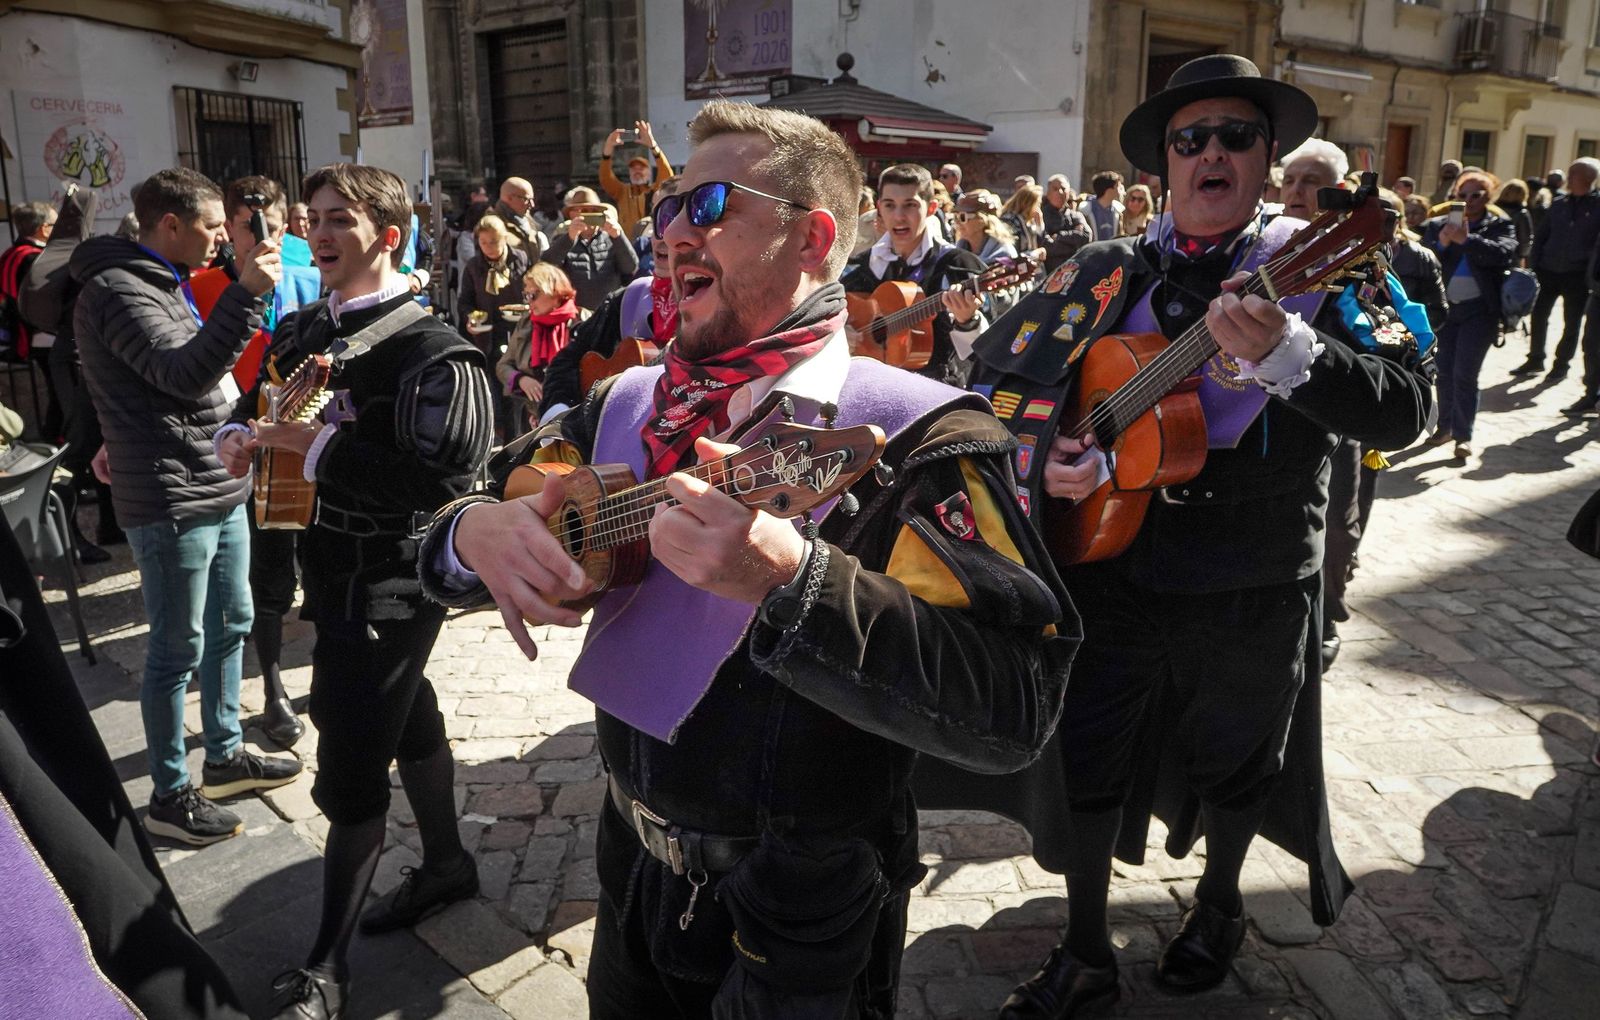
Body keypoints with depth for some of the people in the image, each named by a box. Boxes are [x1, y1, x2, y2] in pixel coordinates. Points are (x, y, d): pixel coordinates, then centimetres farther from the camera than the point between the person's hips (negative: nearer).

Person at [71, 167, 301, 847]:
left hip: (220, 490, 10)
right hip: (170, 502, -10)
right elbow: (184, 373, -29)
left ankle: (225, 755, 34)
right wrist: (246, 293, -32)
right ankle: (170, 795, 15)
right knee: (179, 649, 0)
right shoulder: (117, 291, -15)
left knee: (230, 625, 18)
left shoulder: (165, 284, 17)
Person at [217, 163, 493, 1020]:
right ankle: (446, 864, 45)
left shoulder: (430, 350, -19)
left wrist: (316, 443, -24)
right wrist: (239, 435, -5)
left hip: (385, 587, -8)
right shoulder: (304, 328, 5)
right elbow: (252, 400, 19)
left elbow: (438, 481, -29)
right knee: (408, 722, 23)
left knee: (350, 777, 0)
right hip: (333, 571, 8)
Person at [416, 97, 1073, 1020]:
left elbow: (1014, 711, -31)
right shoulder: (629, 407, -1)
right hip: (634, 875, 6)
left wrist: (790, 579, -44)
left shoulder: (919, 440, -21)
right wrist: (475, 533, -19)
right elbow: (449, 531, 5)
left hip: (800, 925, -5)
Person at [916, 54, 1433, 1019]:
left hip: (1251, 598, -1)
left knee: (1231, 769, 19)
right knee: (1082, 767, 8)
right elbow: (1006, 375, 5)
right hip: (1108, 569, 2)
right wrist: (1039, 456, -14)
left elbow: (1405, 408, -19)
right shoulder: (1108, 273, 2)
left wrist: (1283, 353, -36)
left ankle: (1219, 906, 50)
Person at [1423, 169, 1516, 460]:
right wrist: (1441, 244, -19)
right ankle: (1445, 425, 23)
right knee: (1444, 372, 8)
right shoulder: (1438, 225, 8)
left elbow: (1504, 253, -17)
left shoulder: (1500, 225, 3)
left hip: (1478, 311, -3)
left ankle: (1463, 434, 3)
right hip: (1443, 308, 3)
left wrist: (1467, 239, -27)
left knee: (1465, 374, -5)